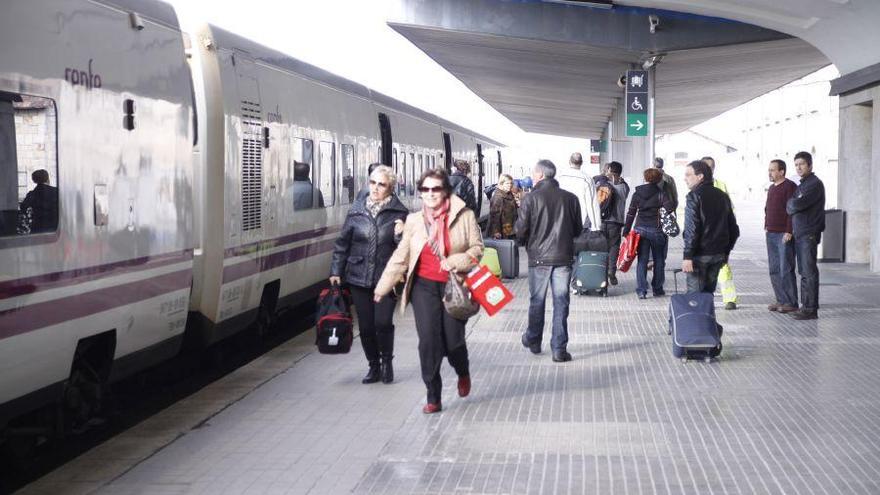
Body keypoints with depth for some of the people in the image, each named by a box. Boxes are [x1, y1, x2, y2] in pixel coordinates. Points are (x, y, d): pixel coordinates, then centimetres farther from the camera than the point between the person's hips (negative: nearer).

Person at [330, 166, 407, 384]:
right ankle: (374, 366, 24)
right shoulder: (356, 210, 4)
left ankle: (386, 361, 15)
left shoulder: (399, 212, -1)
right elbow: (343, 242, 10)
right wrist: (336, 271, 7)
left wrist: (401, 235, -18)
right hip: (358, 277, 2)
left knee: (383, 322, -11)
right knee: (366, 325, 6)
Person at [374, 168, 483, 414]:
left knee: (453, 340, -2)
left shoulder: (464, 216, -2)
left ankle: (463, 374, 35)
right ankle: (433, 398, 5)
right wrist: (383, 287, 11)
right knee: (428, 341, -6)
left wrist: (456, 262, -16)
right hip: (424, 286, 2)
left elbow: (477, 248, 1)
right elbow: (400, 257, 11)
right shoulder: (414, 220, 5)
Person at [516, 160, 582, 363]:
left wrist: (524, 242, 13)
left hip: (538, 257, -1)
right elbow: (578, 229, 7)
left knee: (537, 301, 15)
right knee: (561, 303, 4)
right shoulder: (570, 198, 0)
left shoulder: (531, 198, -9)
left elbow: (521, 230, -8)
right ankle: (559, 349, 2)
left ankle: (533, 341, 30)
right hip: (563, 257, 1)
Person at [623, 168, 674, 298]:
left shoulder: (637, 193, 3)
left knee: (642, 260, 4)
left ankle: (641, 290, -4)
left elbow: (631, 213, 5)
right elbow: (669, 208, -19)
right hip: (656, 230, -2)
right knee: (659, 260, 13)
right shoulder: (660, 194, -7)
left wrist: (626, 230, 10)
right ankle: (657, 289, 19)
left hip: (640, 230, 2)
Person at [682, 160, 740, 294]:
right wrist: (726, 252, 22)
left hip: (699, 254, -7)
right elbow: (733, 228, 16)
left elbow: (692, 229, -19)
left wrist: (687, 256, -19)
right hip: (718, 255, 7)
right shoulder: (722, 196, 13)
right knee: (708, 292, 14)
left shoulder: (694, 196, -11)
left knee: (695, 294, -3)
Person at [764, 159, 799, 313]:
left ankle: (791, 302, -3)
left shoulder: (790, 187, -10)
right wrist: (766, 227, 16)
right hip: (771, 234, 9)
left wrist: (789, 232, -20)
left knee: (786, 269, -8)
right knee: (774, 269, 9)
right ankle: (781, 300, 15)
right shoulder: (772, 188, 18)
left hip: (784, 235, -9)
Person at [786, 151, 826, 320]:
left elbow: (797, 204, -21)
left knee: (809, 272, -8)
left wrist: (790, 203, -1)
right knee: (804, 272, 11)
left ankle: (811, 309, -7)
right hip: (799, 234, 9)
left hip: (809, 234, -9)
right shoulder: (802, 185, 19)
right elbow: (789, 209, 20)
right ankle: (806, 306, 16)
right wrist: (793, 205, -1)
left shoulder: (815, 184, -11)